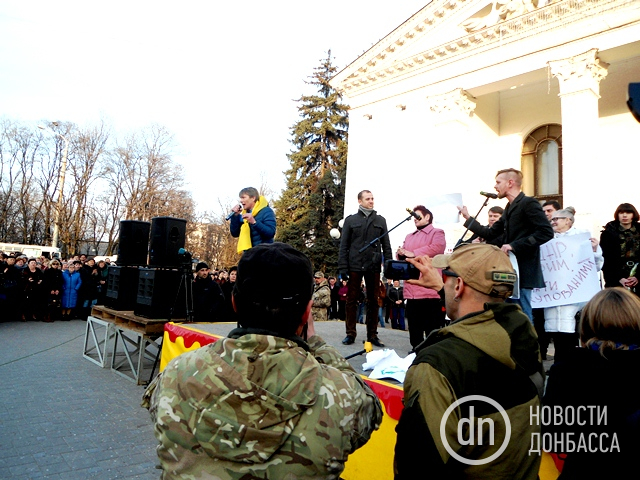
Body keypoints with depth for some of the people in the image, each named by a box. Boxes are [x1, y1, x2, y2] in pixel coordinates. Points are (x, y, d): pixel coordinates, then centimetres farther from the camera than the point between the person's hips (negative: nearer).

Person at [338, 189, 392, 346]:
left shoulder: (380, 220, 12)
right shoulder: (351, 220, 7)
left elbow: (386, 245, 10)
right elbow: (344, 246, 3)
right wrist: (343, 267, -6)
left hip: (374, 267, 1)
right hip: (354, 266, -1)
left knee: (373, 301, 6)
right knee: (351, 300, 4)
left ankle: (372, 335, 14)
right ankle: (350, 333, 13)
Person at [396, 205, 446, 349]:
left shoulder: (437, 233, 4)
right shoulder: (409, 237, 25)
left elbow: (437, 247, -16)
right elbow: (401, 256, 23)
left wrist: (413, 253, -14)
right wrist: (400, 254, -2)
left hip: (430, 289, -7)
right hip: (411, 290, 7)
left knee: (432, 327, -2)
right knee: (414, 326, 11)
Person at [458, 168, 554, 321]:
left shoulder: (528, 203, -9)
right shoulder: (510, 208, 17)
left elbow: (546, 232, -20)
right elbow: (490, 234, 21)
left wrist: (514, 245, -22)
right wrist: (468, 218, 20)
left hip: (523, 271, -9)